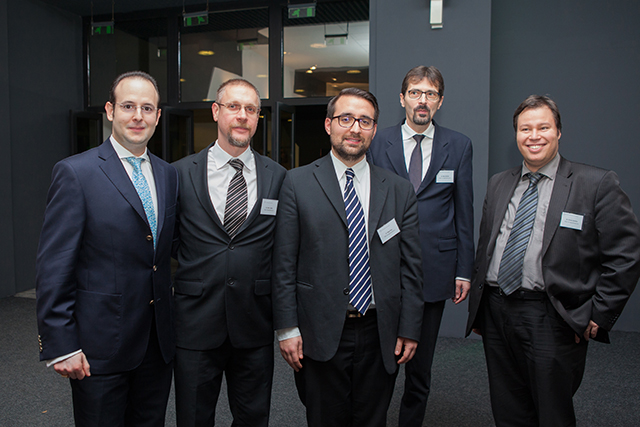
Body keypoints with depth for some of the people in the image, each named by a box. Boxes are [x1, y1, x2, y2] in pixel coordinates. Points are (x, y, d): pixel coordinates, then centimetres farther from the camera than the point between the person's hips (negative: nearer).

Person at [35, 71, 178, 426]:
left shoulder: (168, 174, 7)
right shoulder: (75, 173, -9)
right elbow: (53, 268, -11)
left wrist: (173, 323, 8)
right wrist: (59, 346, -12)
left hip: (158, 343, 5)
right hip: (100, 347, -5)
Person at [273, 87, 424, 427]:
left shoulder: (400, 191, 5)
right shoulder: (297, 183, -2)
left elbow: (410, 267, 6)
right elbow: (284, 263, -4)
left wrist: (409, 329, 3)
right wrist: (287, 328, -6)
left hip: (380, 335, 2)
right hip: (319, 335, -2)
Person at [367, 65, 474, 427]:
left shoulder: (459, 146, 5)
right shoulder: (378, 143, 2)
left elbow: (465, 212, 5)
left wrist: (464, 270, 2)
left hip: (435, 268, 1)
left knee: (420, 365, 14)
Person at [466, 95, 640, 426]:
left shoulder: (597, 184, -4)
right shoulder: (498, 185, 11)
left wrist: (599, 315, -8)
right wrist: (478, 307, 12)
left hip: (552, 320, -4)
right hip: (495, 312, 5)